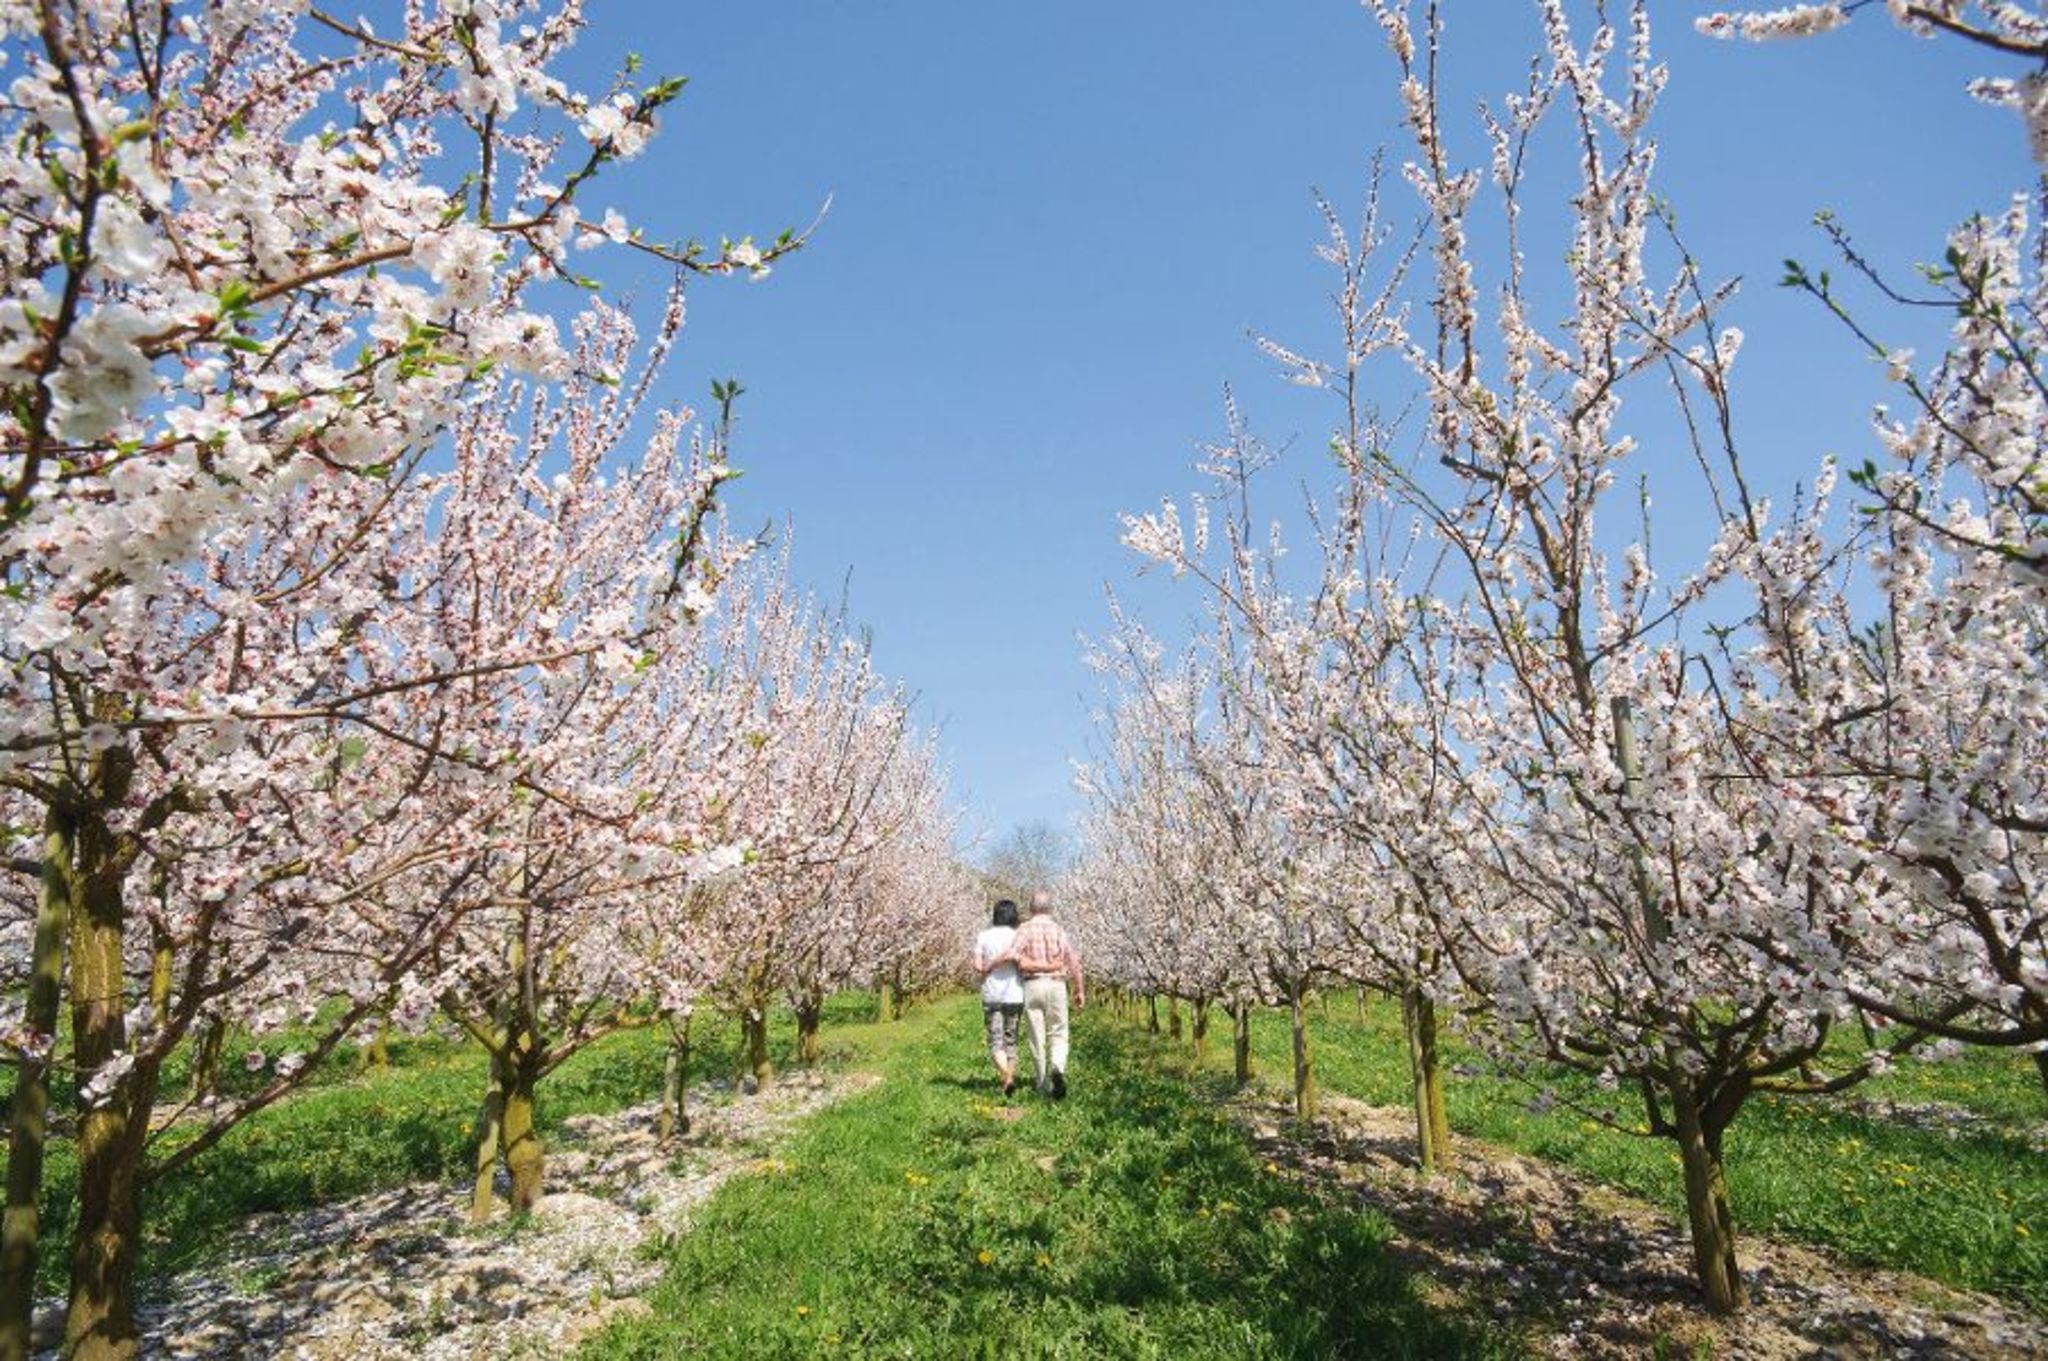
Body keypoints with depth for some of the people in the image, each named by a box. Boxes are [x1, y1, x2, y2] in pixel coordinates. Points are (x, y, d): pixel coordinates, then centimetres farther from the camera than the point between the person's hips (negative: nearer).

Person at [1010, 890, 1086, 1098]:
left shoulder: (1025, 929, -1)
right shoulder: (1059, 929, 4)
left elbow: (1013, 955, -16)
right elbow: (1073, 961, 2)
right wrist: (1080, 990, 8)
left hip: (1032, 985, -1)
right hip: (1056, 985, 1)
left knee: (1037, 1038, 7)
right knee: (1058, 1034, 9)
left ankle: (1045, 1085, 12)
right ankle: (1058, 1069, -18)